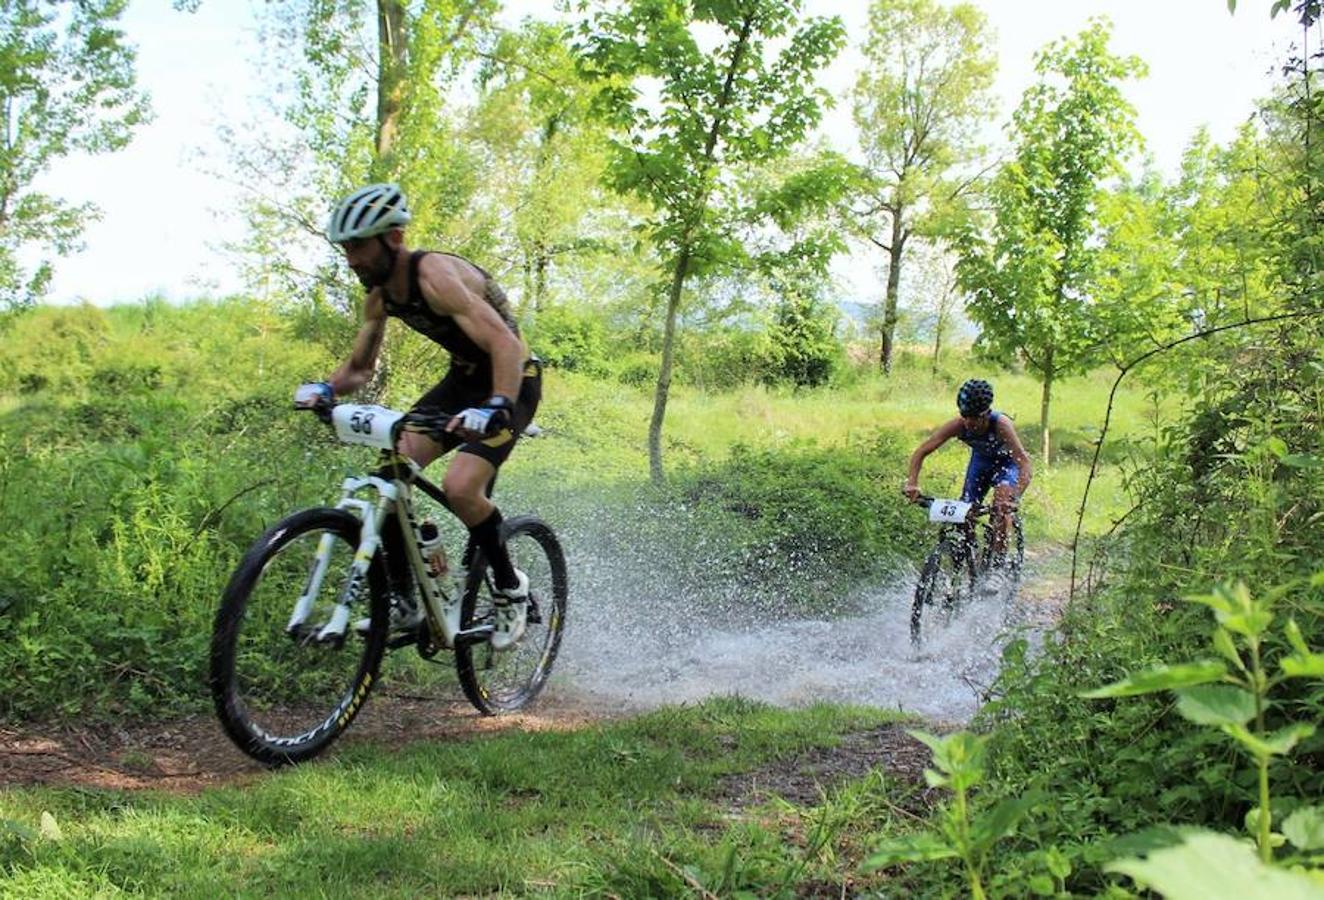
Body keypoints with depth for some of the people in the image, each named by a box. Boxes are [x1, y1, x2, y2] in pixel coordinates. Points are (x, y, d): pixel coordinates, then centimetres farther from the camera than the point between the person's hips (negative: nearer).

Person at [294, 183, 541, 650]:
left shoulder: (436, 276, -28)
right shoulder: (380, 292, -1)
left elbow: (506, 345, -39)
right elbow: (359, 367, 7)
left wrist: (496, 408, -55)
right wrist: (325, 388, -16)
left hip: (510, 381, -8)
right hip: (463, 379, 8)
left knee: (460, 487, -26)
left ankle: (510, 586, -1)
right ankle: (404, 601, 1)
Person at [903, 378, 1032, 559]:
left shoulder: (1001, 425, -39)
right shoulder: (958, 425, -31)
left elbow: (1025, 465, -44)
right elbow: (921, 452, -26)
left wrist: (1014, 498, -59)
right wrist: (912, 483, -42)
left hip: (1006, 462, -3)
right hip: (981, 459, 3)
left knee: (1002, 504, -27)